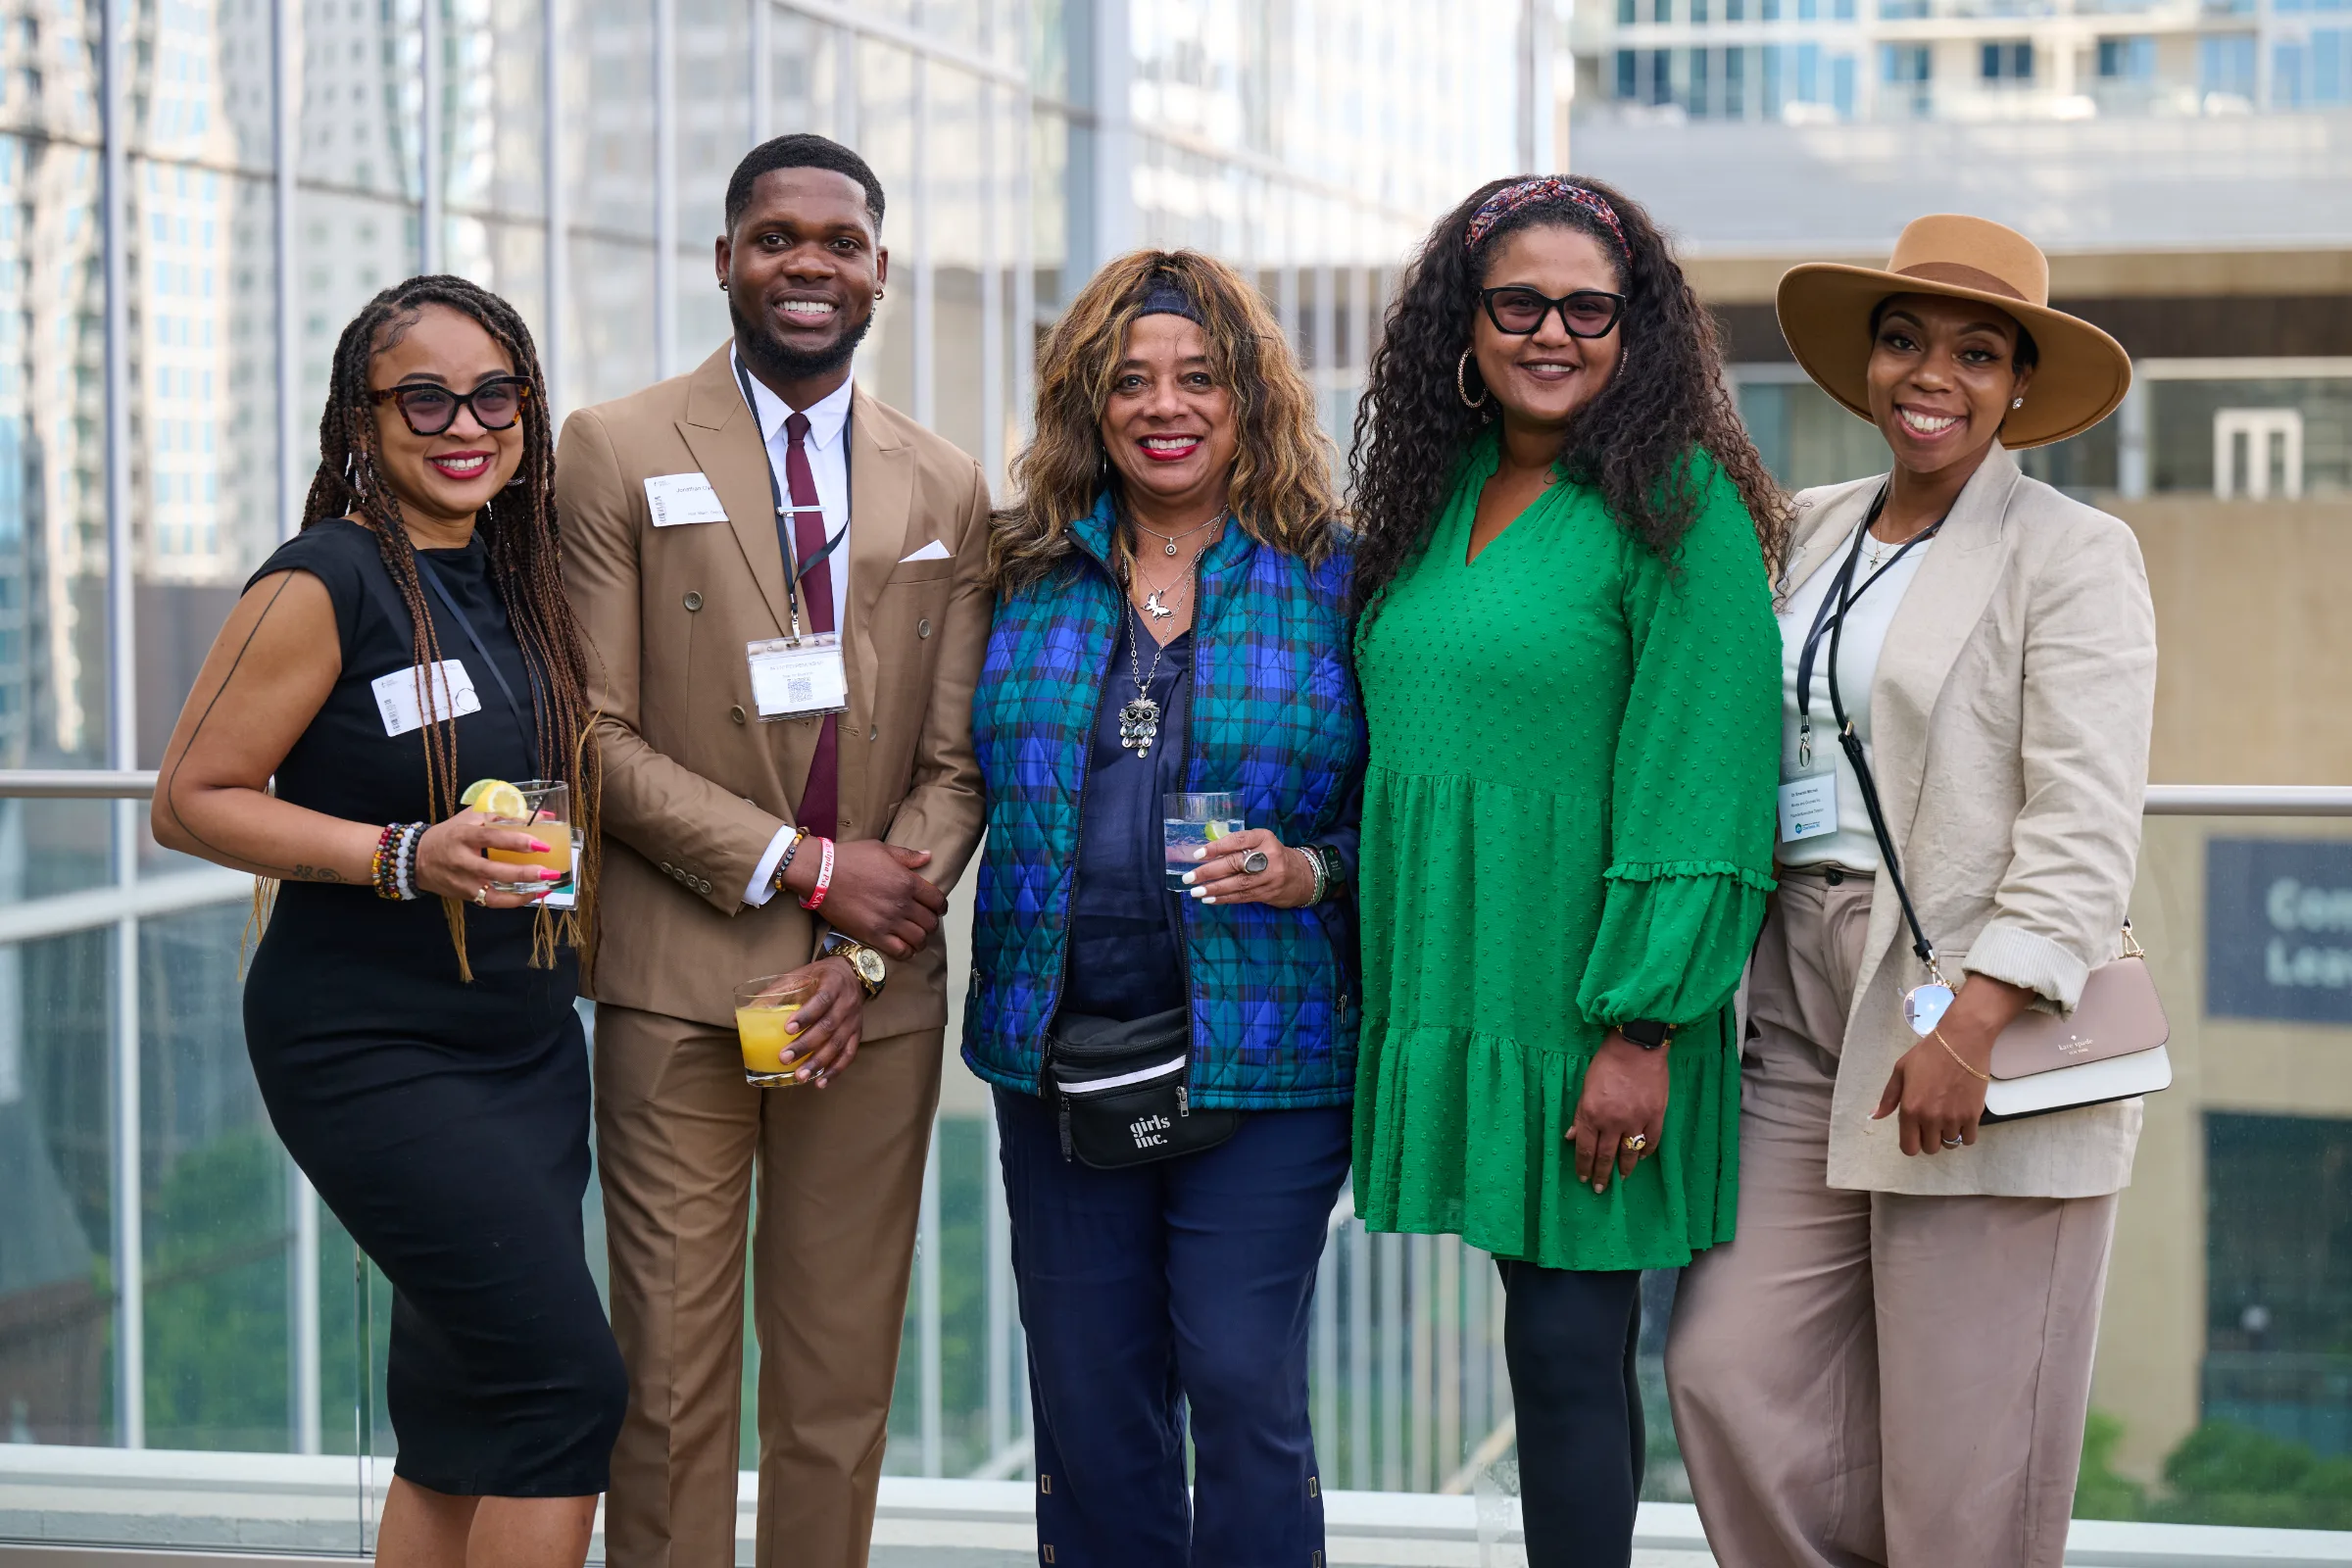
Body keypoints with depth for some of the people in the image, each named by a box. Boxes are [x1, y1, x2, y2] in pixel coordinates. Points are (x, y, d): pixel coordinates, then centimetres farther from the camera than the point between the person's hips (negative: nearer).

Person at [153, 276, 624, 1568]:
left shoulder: (519, 579, 10)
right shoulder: (326, 582, -11)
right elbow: (190, 800, -12)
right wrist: (407, 859, -21)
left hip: (529, 1049, 7)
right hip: (377, 1058, -7)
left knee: (465, 1430, 10)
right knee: (566, 1385, -12)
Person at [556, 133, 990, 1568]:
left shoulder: (949, 491, 11)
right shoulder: (618, 453, 1)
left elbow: (957, 760, 8)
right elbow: (594, 736, -5)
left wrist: (865, 951, -6)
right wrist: (801, 864, -11)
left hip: (874, 993, 3)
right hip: (680, 981, -3)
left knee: (845, 1384, 7)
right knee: (673, 1379, -1)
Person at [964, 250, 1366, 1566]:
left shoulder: (1331, 579, 1)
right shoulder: (1027, 576, 9)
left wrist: (1310, 874, -14)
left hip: (1258, 1052, -3)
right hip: (1057, 1044, 3)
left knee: (1243, 1382, -5)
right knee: (1088, 1395, 8)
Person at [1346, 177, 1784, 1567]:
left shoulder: (1679, 509, -9)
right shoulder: (1439, 495, 12)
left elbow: (1698, 789, -14)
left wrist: (1642, 1028, -18)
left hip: (1593, 1006, -6)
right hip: (1456, 987, 6)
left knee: (1569, 1349, -4)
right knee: (1547, 1336, 11)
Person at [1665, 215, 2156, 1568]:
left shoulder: (2072, 554, -4)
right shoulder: (1815, 532, 15)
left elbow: (2083, 832, -12)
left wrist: (1970, 1027, -21)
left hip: (1989, 1035, -6)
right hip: (1808, 1016, 6)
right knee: (1732, 1369, 0)